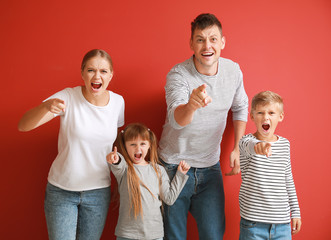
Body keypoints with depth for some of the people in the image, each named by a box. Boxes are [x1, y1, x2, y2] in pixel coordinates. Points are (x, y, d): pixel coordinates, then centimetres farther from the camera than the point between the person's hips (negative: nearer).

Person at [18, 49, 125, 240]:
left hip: (98, 192, 3)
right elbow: (23, 126, -22)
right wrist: (46, 106, -43)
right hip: (61, 190, -2)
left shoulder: (118, 102, -3)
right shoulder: (68, 97, -14)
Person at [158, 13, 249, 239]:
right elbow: (177, 119, -36)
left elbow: (240, 108, 14)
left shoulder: (233, 70, -4)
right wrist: (192, 104, -59)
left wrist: (237, 148, 5)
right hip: (174, 167, -3)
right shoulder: (178, 74, -18)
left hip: (210, 168, 3)